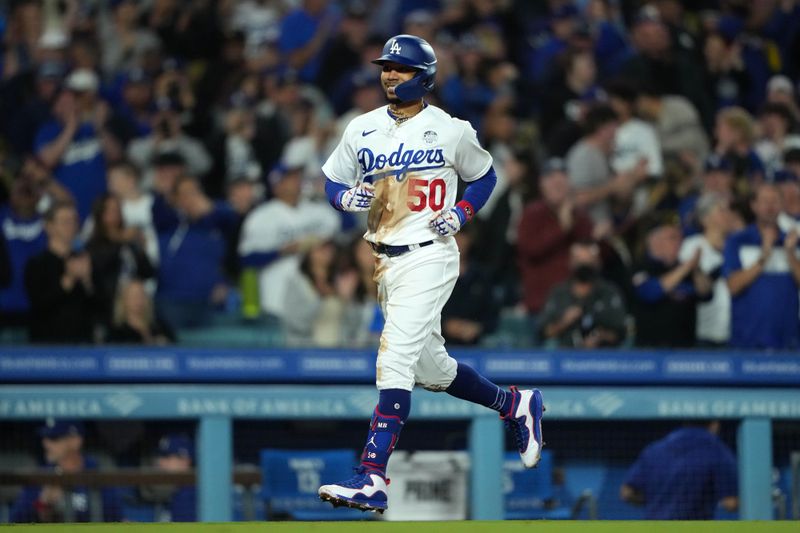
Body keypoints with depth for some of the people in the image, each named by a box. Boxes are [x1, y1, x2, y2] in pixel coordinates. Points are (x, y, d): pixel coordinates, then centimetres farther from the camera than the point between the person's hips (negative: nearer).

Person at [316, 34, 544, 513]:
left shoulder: (451, 131, -3)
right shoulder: (362, 129, 8)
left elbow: (484, 176, 11)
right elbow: (332, 182, 15)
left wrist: (461, 213, -6)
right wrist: (347, 197, -8)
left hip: (429, 256, -7)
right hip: (386, 262, 7)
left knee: (395, 357, -18)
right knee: (432, 369, 16)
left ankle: (372, 480, -24)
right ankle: (516, 405, 40)